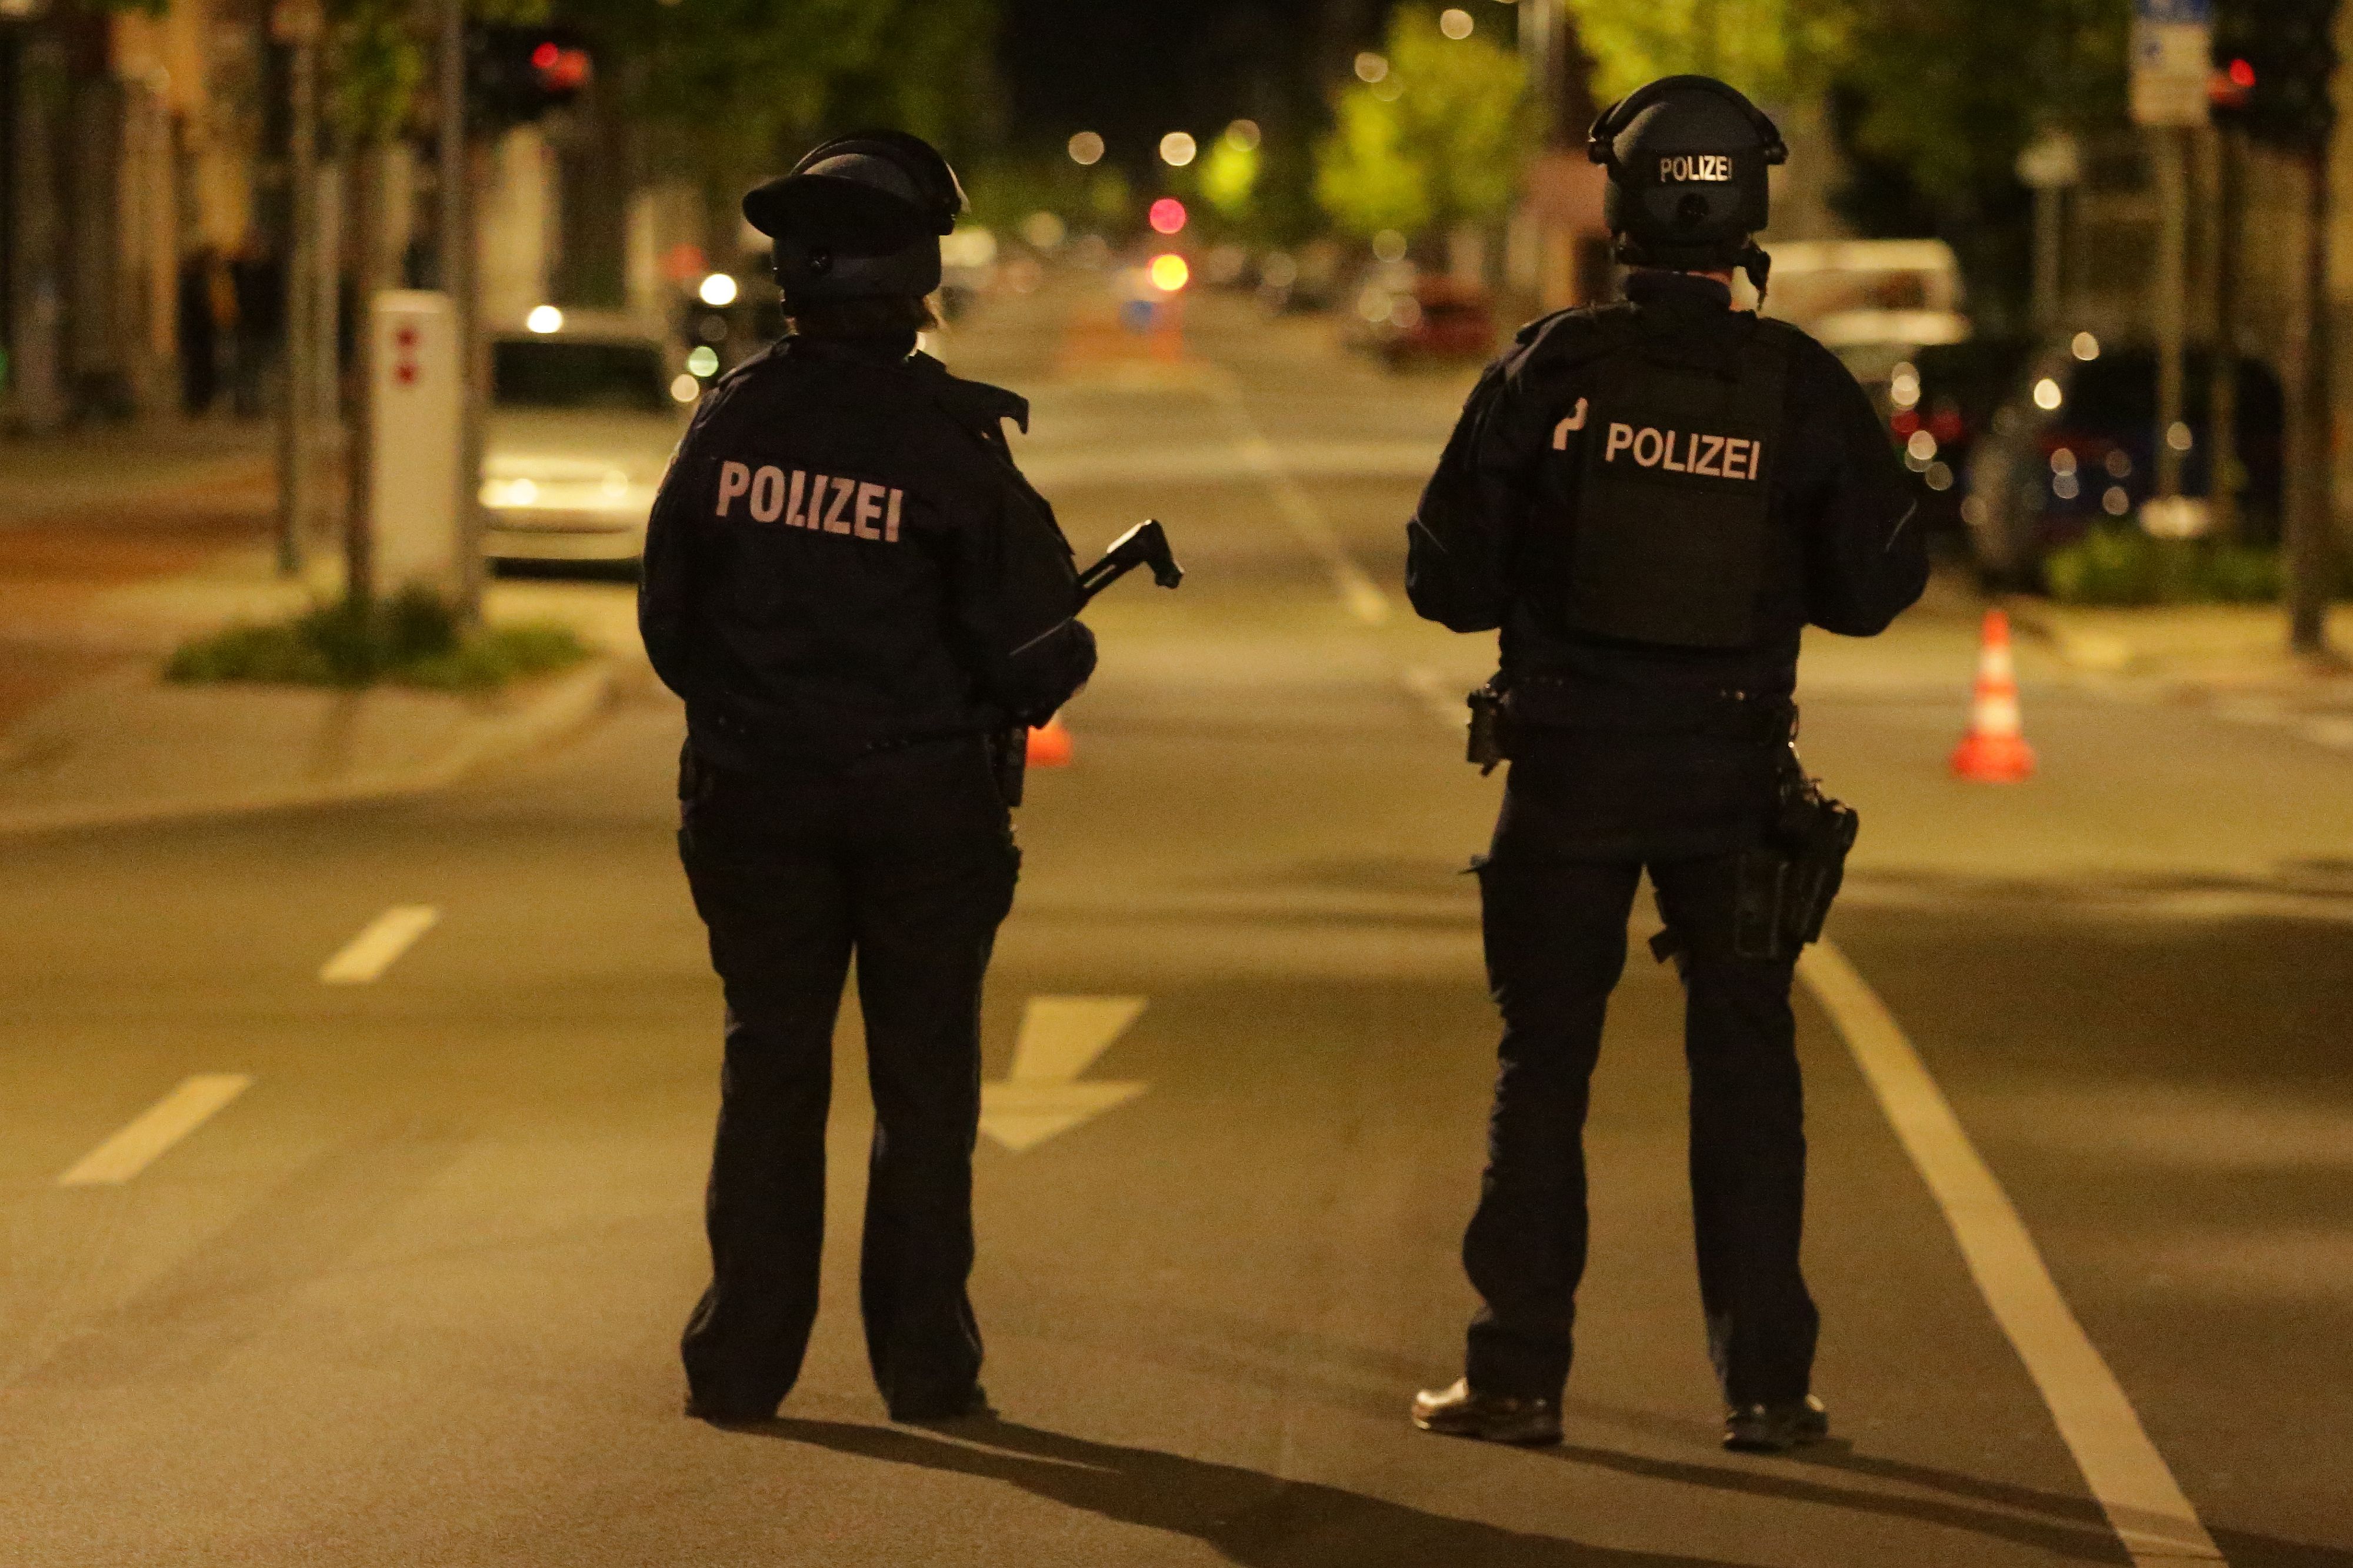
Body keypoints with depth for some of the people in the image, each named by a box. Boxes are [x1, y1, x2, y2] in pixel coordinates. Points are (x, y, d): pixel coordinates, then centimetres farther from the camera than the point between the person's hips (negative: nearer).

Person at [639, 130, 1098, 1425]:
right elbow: (1033, 648, -12)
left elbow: (668, 613, 4)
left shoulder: (733, 416, -4)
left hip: (757, 794, 3)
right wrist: (1009, 697, 10)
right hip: (922, 799, -3)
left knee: (769, 1073, 11)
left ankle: (744, 1357, 11)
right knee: (925, 1082, 8)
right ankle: (924, 1359, 10)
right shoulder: (948, 439, -14)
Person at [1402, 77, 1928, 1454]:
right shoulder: (1803, 386, -5)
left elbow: (1450, 579, -4)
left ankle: (1520, 1376, 8)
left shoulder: (1551, 369, -7)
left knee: (1543, 1071, 8)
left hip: (1570, 769, -1)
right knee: (1746, 1074, 9)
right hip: (1733, 774, 1)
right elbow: (1875, 587, 1)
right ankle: (1766, 1381, 8)